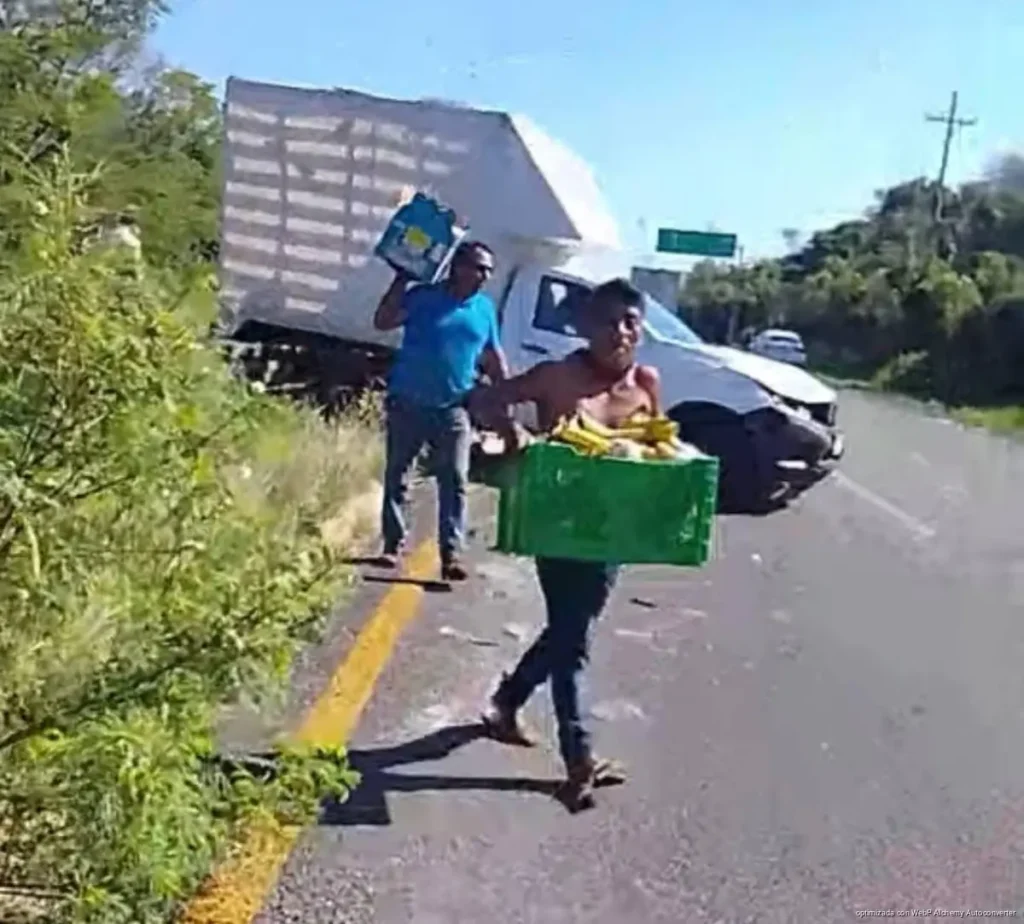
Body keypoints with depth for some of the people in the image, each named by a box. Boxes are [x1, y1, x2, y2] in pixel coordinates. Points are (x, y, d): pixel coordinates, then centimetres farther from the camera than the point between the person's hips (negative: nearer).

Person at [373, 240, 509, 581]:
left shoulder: (485, 309, 8)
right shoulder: (423, 296, -4)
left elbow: (493, 358, 16)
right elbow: (382, 322, -11)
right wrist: (401, 280, -15)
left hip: (453, 408, 2)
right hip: (407, 404, -2)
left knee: (455, 481, -6)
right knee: (396, 475, 6)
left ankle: (451, 553, -7)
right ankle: (393, 543, 18)